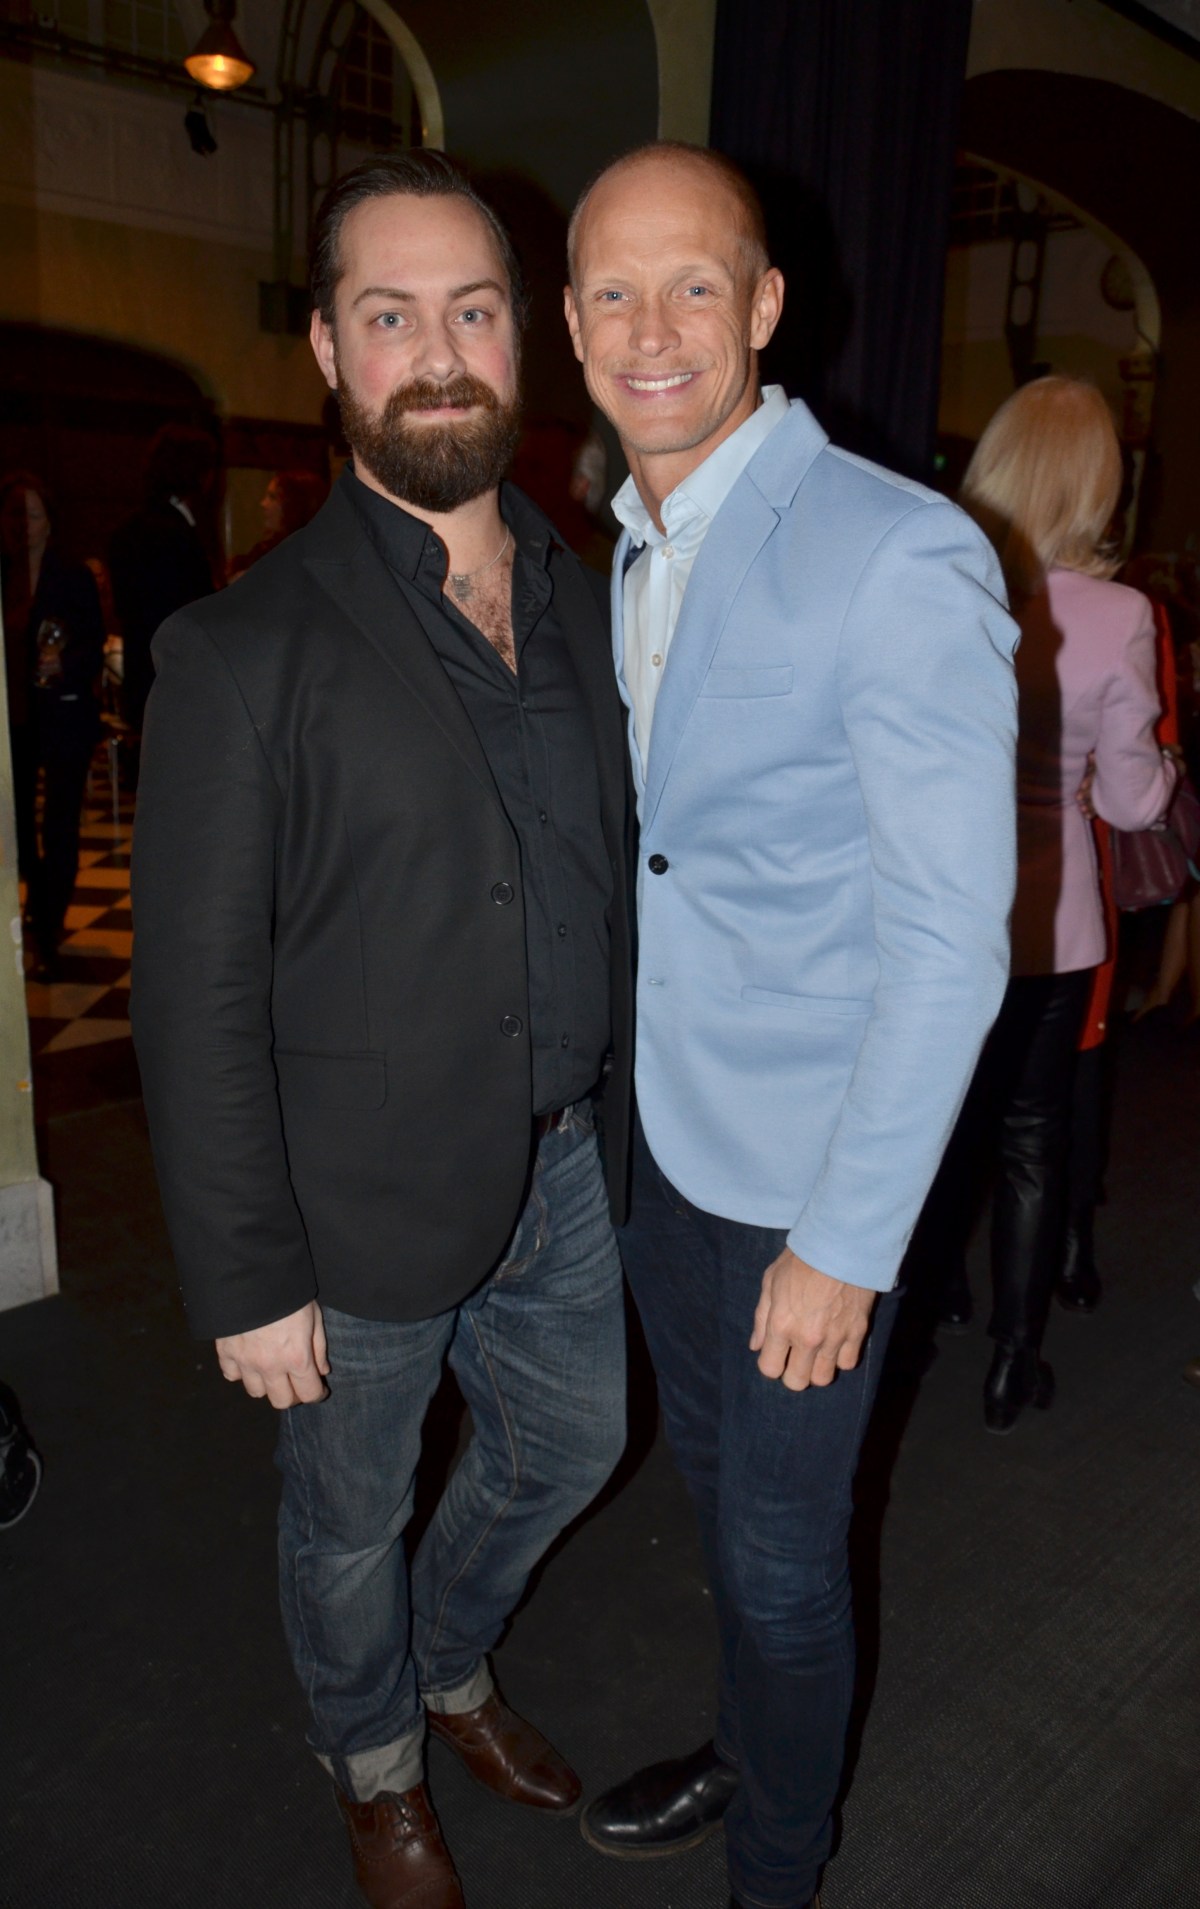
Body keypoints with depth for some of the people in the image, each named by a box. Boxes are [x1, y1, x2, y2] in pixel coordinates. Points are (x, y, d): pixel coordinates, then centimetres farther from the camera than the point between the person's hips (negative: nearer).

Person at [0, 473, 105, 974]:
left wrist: (64, 664, -24)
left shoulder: (74, 577, -3)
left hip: (65, 716, -3)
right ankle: (45, 909, 37)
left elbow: (95, 648, -6)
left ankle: (48, 935, 8)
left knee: (59, 826, -2)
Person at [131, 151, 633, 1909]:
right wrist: (246, 1278, -13)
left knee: (568, 1448, 25)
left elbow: (609, 882, 9)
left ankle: (451, 1666, 57)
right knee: (352, 1524, 18)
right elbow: (198, 995, -15)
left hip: (566, 1171, 6)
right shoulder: (246, 648, -16)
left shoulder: (585, 604, 3)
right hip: (370, 1208, -5)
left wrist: (622, 1121, 8)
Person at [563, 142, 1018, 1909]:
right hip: (660, 1132, 7)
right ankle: (747, 1756, 53)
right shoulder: (627, 556, 5)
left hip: (812, 1172, -7)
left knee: (782, 1557, 12)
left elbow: (951, 943, -21)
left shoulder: (899, 556, -20)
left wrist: (847, 1242, -19)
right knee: (717, 1485, 26)